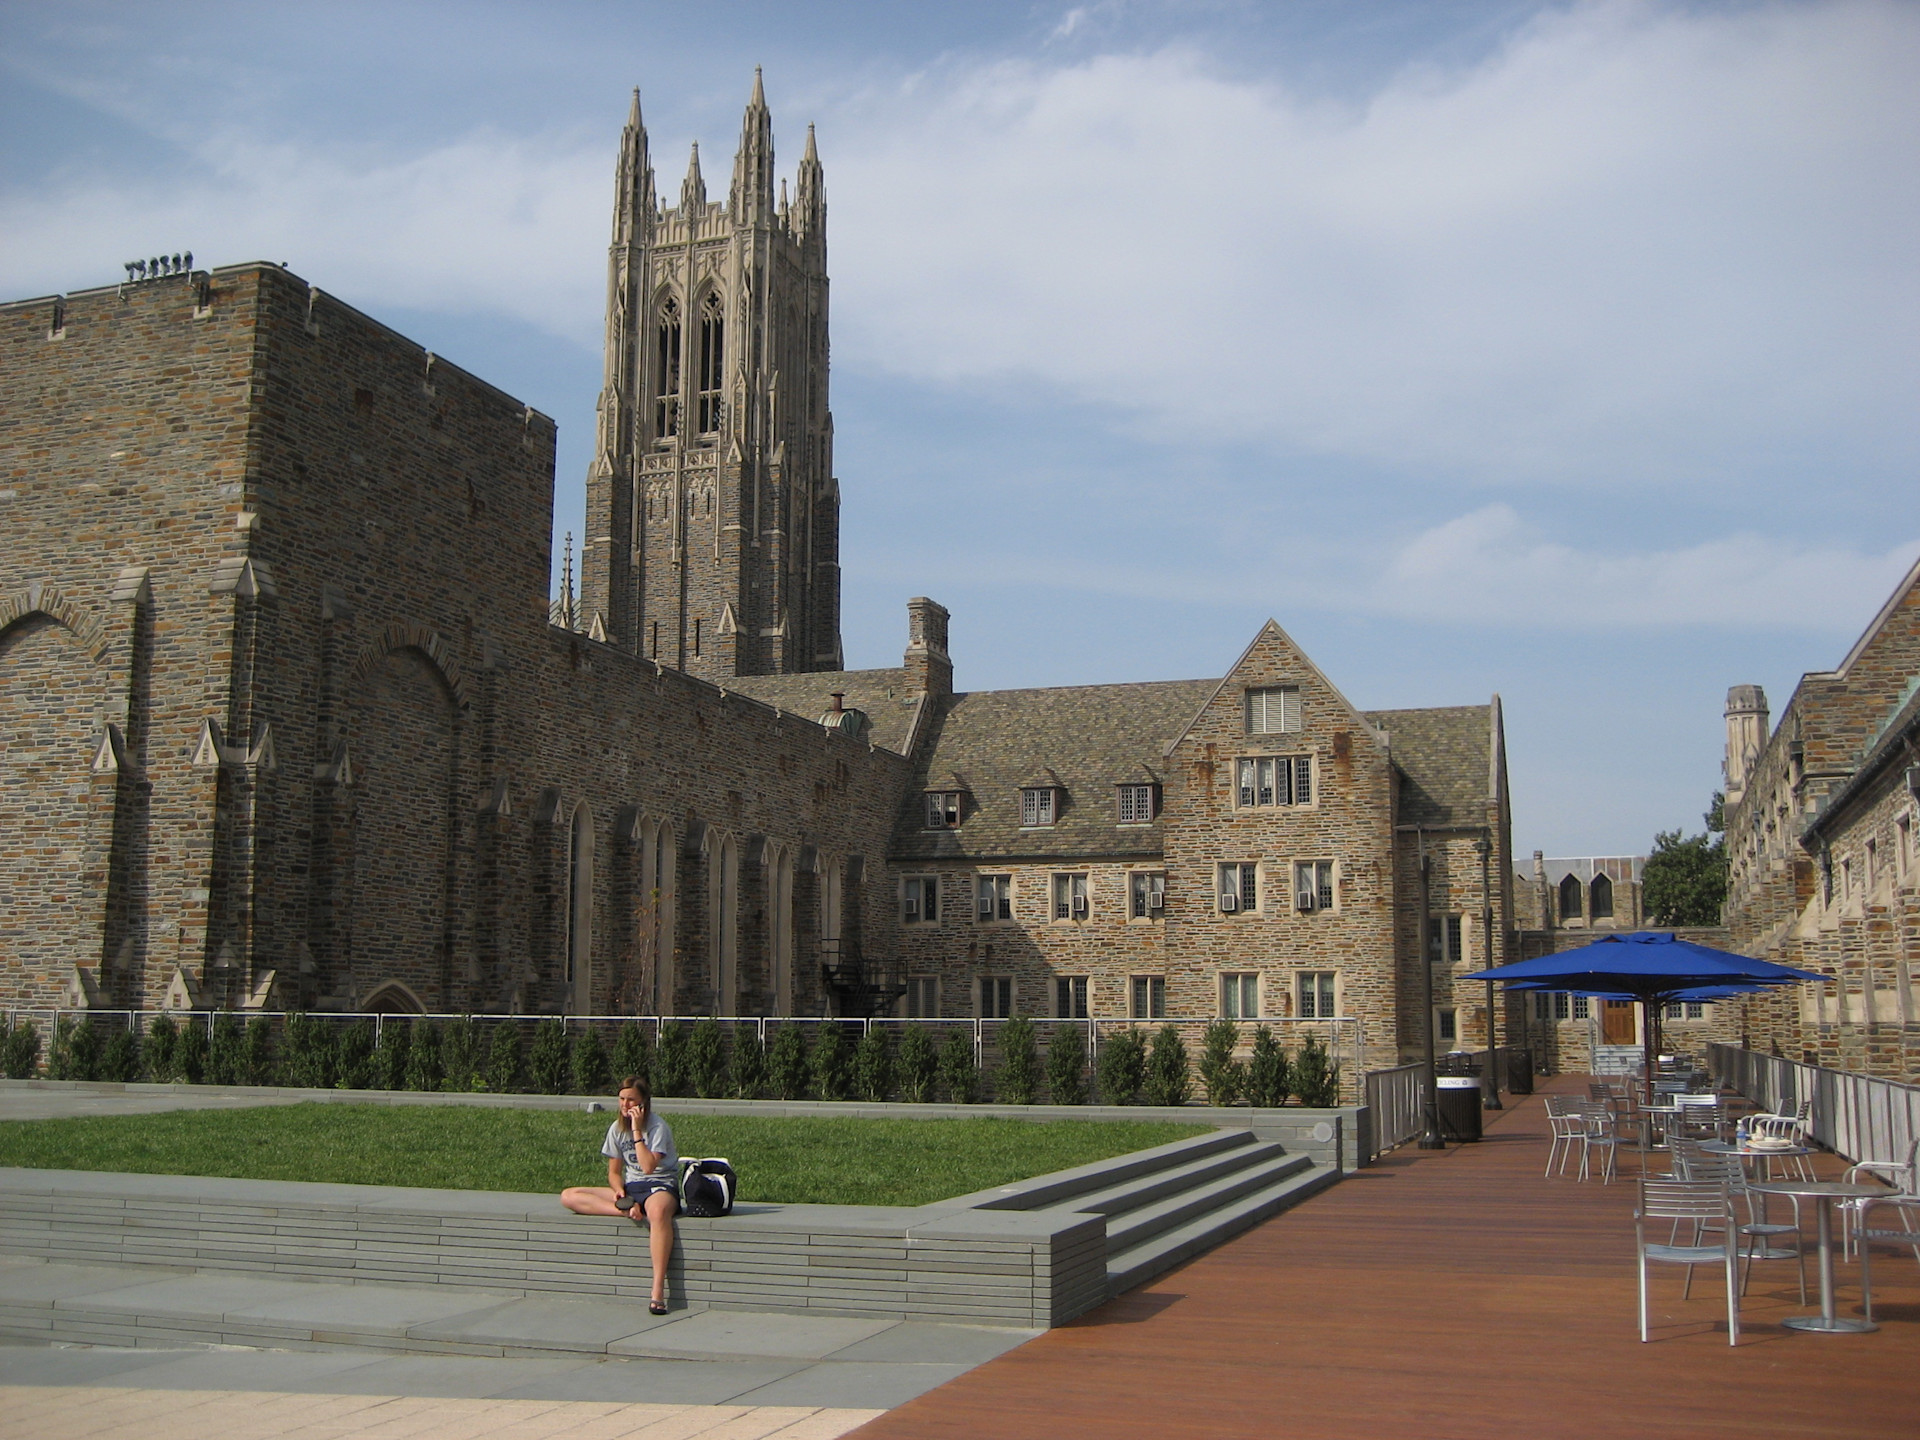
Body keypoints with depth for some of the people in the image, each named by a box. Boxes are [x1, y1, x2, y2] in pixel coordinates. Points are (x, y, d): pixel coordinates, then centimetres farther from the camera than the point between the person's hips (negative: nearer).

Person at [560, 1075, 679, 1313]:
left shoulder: (657, 1127, -10)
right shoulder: (617, 1129, 7)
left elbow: (648, 1166, -24)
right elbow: (614, 1171, 12)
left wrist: (637, 1130, -21)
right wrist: (619, 1191, -11)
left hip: (660, 1186, -6)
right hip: (630, 1187, 6)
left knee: (658, 1211, -46)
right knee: (568, 1196, -11)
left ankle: (658, 1292, -49)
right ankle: (627, 1210, -29)